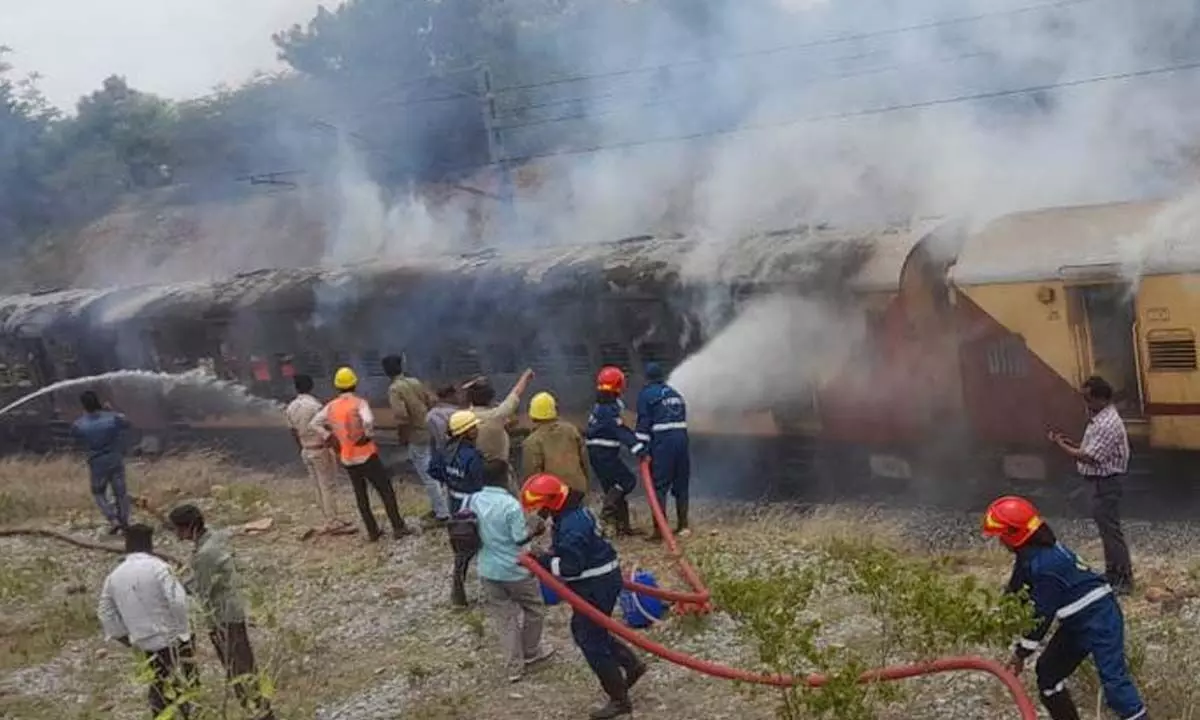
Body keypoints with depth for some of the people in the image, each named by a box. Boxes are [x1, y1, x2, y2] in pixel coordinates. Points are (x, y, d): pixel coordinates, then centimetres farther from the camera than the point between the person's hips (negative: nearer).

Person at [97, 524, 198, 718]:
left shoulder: (114, 576, 2)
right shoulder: (157, 566, -17)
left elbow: (105, 613, 8)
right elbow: (177, 601, -23)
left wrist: (126, 637, 16)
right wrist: (183, 628, -8)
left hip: (145, 643, 5)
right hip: (172, 637, -5)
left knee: (160, 684, 20)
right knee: (187, 682, 9)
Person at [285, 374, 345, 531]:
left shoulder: (290, 408, 2)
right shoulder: (314, 405, -20)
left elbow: (294, 433, 10)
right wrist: (335, 451, -11)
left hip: (306, 451, 7)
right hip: (320, 449, -7)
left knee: (319, 487, 13)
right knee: (327, 486, 0)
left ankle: (329, 520, 20)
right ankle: (333, 522, 3)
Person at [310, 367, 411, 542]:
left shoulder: (331, 406, 2)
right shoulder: (359, 403, -14)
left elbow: (314, 424, 2)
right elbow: (368, 421, -32)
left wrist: (331, 438, 2)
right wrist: (368, 435, -15)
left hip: (347, 459, 5)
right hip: (366, 456, -5)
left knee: (360, 495, 15)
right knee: (386, 491, 5)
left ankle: (372, 531, 18)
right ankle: (398, 527, 4)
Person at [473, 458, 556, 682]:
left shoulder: (474, 500, -4)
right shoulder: (511, 505, -22)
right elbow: (520, 538, -18)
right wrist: (537, 531, -2)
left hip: (488, 570, 5)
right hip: (515, 570, -5)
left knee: (505, 618, 14)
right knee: (534, 609, 20)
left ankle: (514, 667, 16)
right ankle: (531, 652, 36)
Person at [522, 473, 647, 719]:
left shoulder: (572, 525, -27)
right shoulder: (572, 513, 7)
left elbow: (570, 566, -29)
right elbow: (568, 550, 17)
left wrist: (542, 562, -21)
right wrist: (544, 557, 3)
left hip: (597, 587, -10)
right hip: (598, 581, 11)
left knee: (592, 642, 0)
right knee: (582, 629, 23)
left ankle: (619, 700, 11)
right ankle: (631, 664, 31)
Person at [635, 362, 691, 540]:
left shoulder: (646, 394, 0)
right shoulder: (675, 393, 20)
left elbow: (644, 423, -7)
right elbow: (682, 417, 16)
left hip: (662, 441, -6)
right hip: (681, 437, 6)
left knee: (659, 485, -3)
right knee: (681, 483, 14)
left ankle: (659, 529, -8)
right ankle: (683, 526, 20)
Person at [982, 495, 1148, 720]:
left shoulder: (1043, 564, -26)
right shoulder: (1030, 554, 3)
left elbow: (1043, 616, -22)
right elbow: (1015, 590, 16)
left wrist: (1021, 653, -14)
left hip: (1099, 615, -10)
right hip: (1077, 621, 10)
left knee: (1112, 678, -17)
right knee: (1048, 671, 12)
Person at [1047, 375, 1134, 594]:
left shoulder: (1108, 424, -24)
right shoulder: (1101, 418, 9)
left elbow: (1090, 457, -25)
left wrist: (1061, 445, -17)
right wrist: (1072, 443, 5)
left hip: (1106, 483, -10)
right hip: (1101, 481, 10)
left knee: (1110, 529, -3)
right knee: (1105, 528, 17)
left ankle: (1124, 579, 4)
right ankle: (1112, 573, 28)